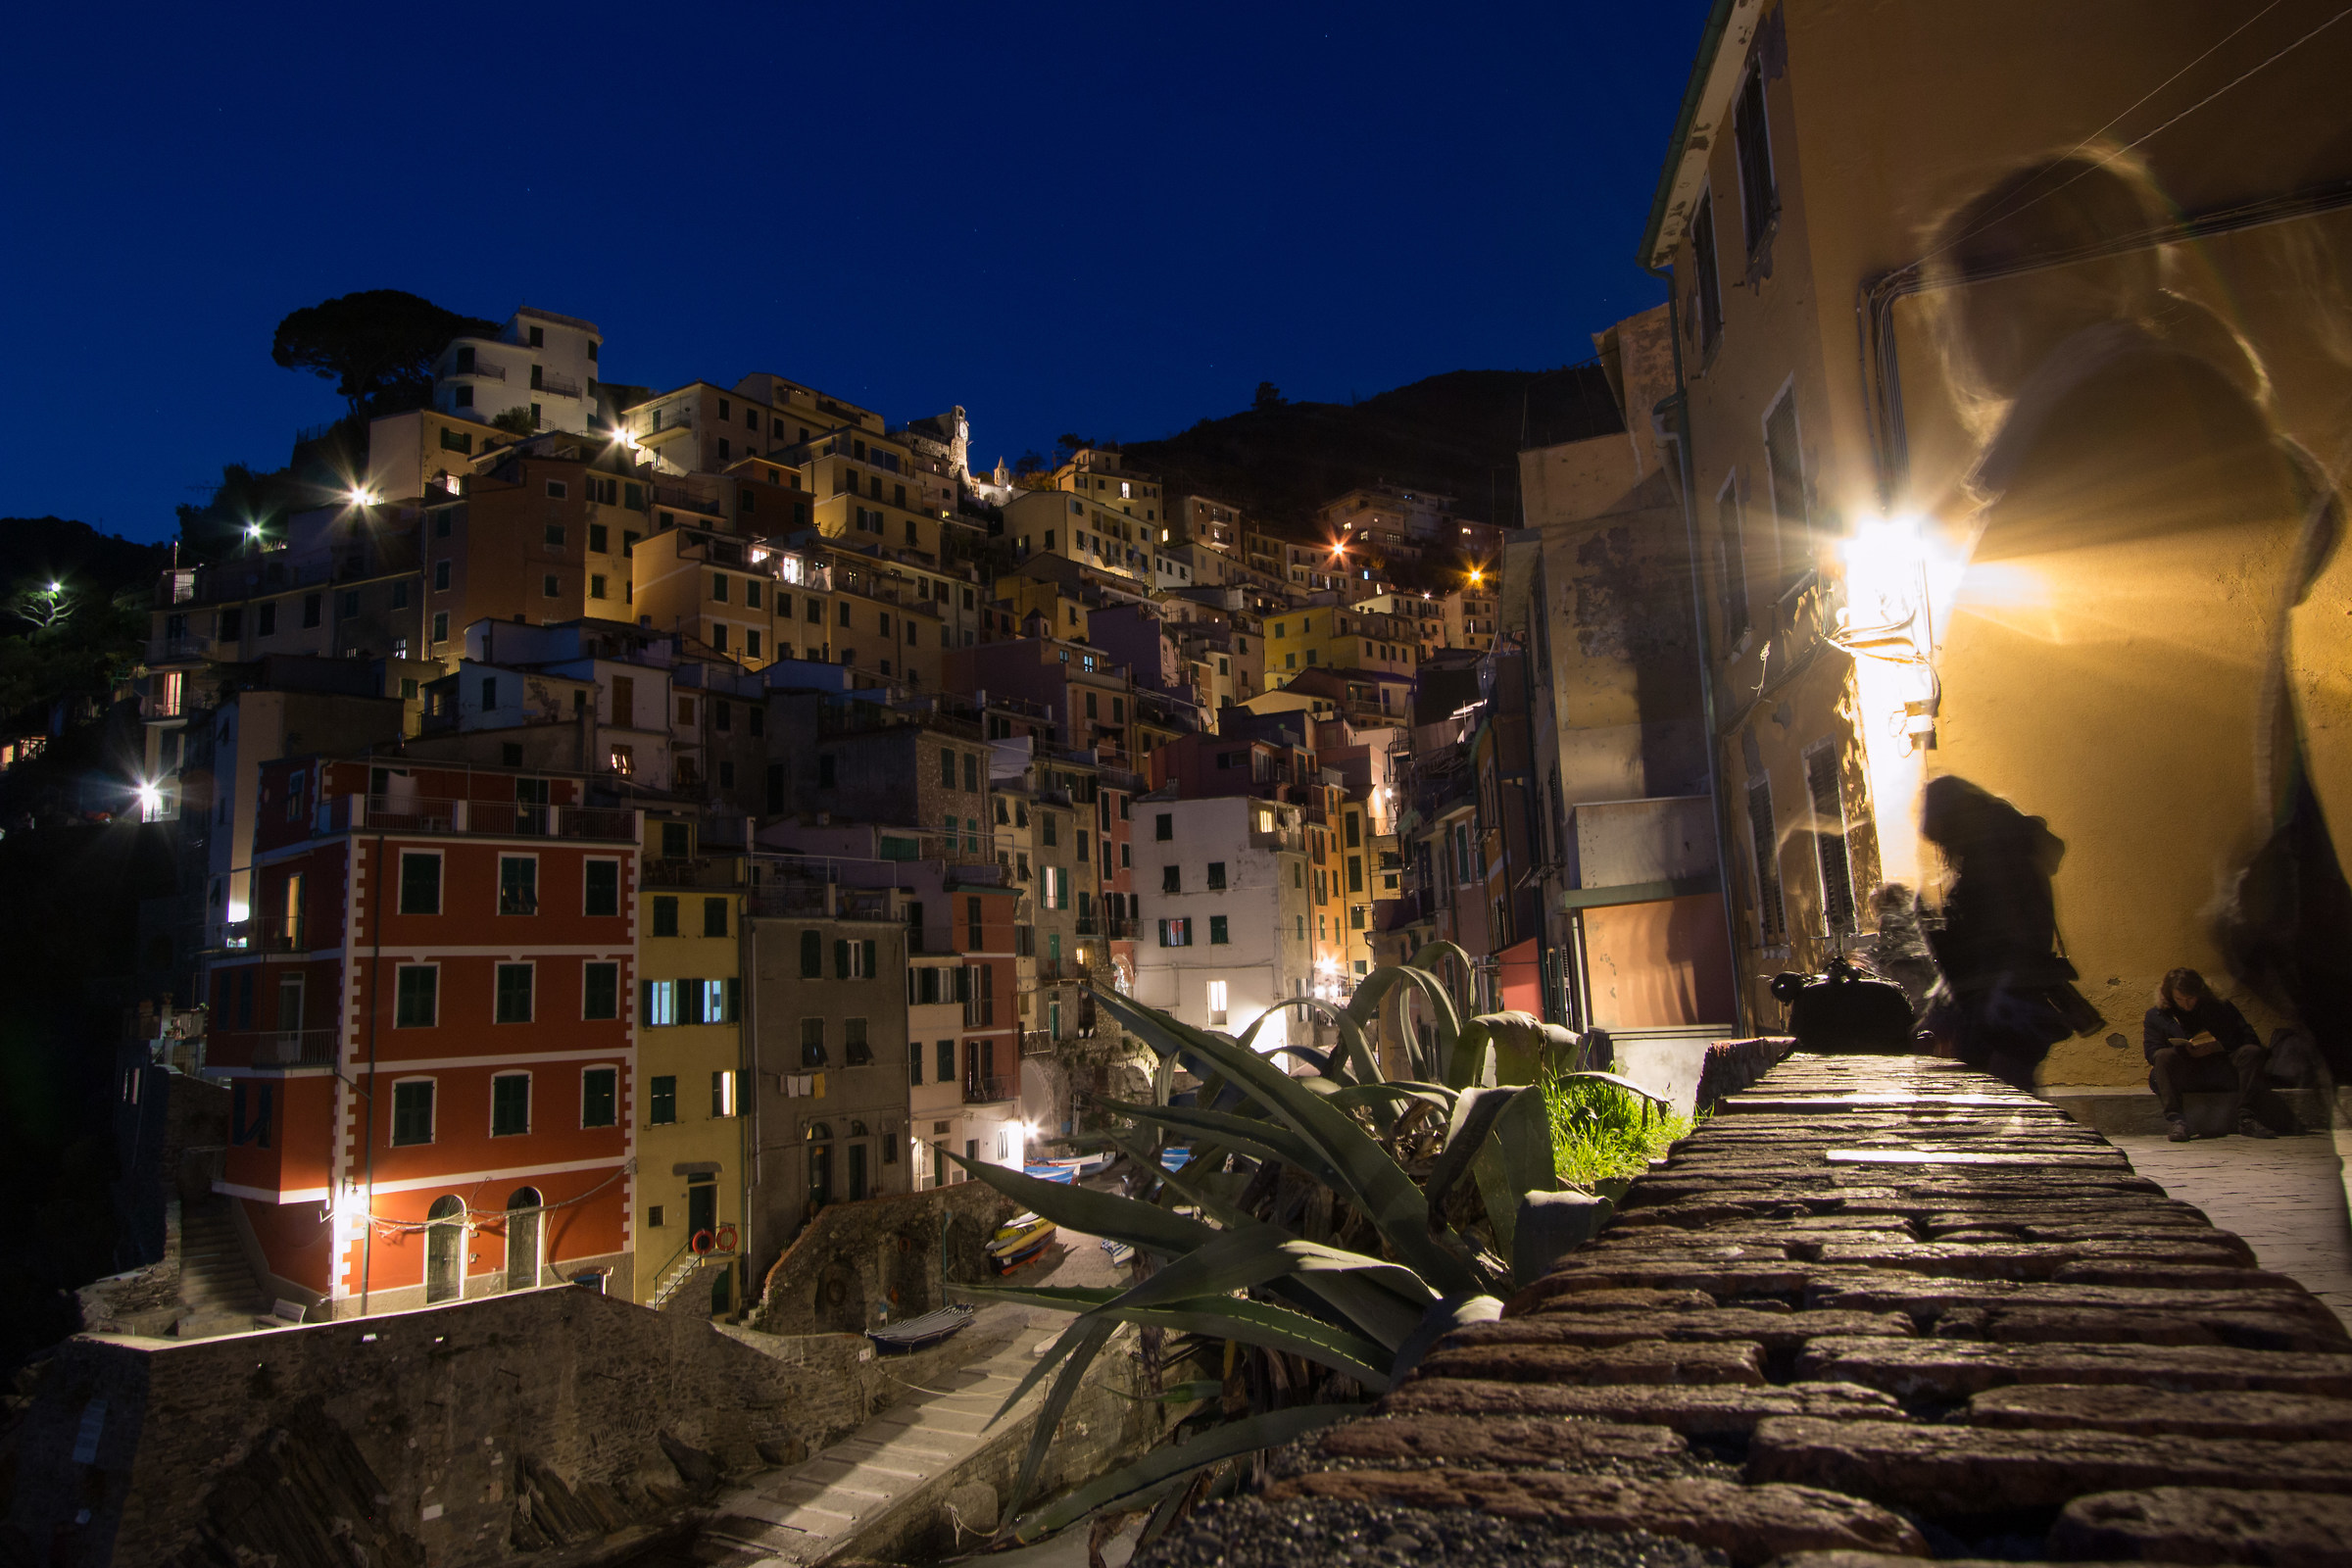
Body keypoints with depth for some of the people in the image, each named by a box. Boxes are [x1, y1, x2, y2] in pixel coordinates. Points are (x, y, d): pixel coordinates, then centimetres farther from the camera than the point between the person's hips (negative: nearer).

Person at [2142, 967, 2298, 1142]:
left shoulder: (2221, 1008, 17)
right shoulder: (2156, 1015, 11)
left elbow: (2249, 1039, 9)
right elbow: (2152, 1052, 2)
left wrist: (2219, 1046, -11)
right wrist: (2186, 1052, -15)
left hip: (2222, 1072, 2)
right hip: (2184, 1074, -2)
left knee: (2252, 1052, -23)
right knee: (2165, 1055, -33)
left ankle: (2246, 1118, -30)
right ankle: (2175, 1119, -44)